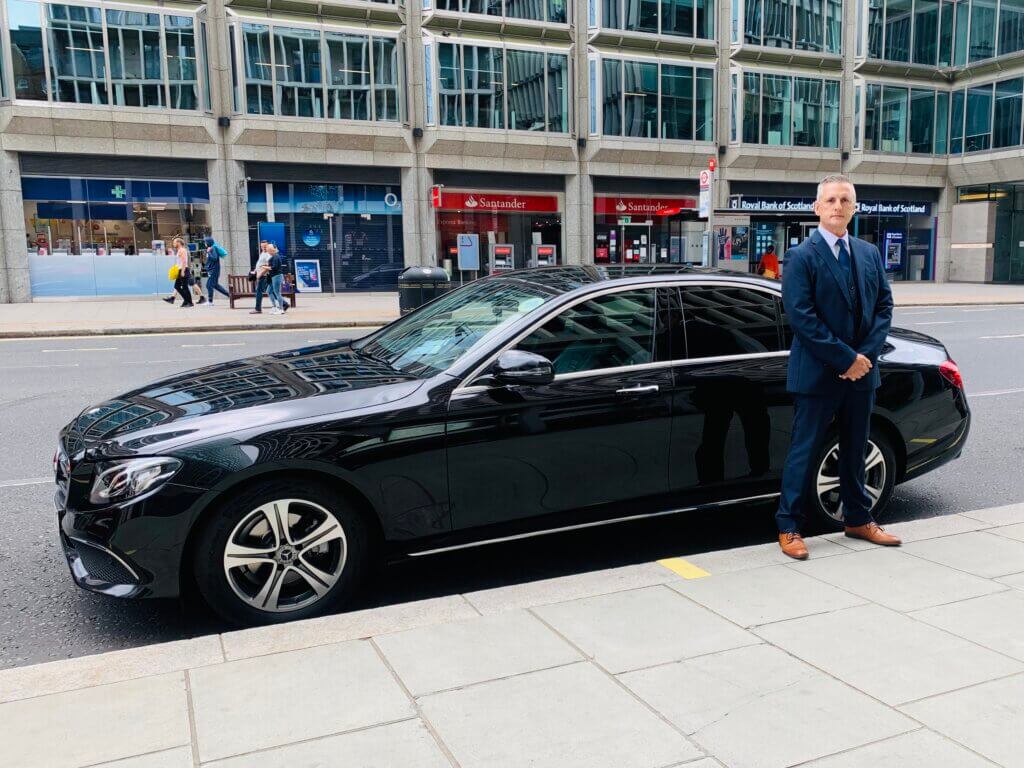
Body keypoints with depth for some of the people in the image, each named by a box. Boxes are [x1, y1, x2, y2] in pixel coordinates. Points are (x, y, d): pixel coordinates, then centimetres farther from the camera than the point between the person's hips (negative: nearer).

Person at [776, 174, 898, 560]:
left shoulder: (870, 254, 10)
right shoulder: (802, 257, -10)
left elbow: (884, 306, 7)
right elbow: (801, 318, -17)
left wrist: (866, 355, -8)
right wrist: (846, 358, -17)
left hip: (861, 370, 6)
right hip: (817, 373, -6)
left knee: (855, 450, 17)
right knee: (804, 452, 1)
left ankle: (858, 520, 32)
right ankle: (789, 528, 10)